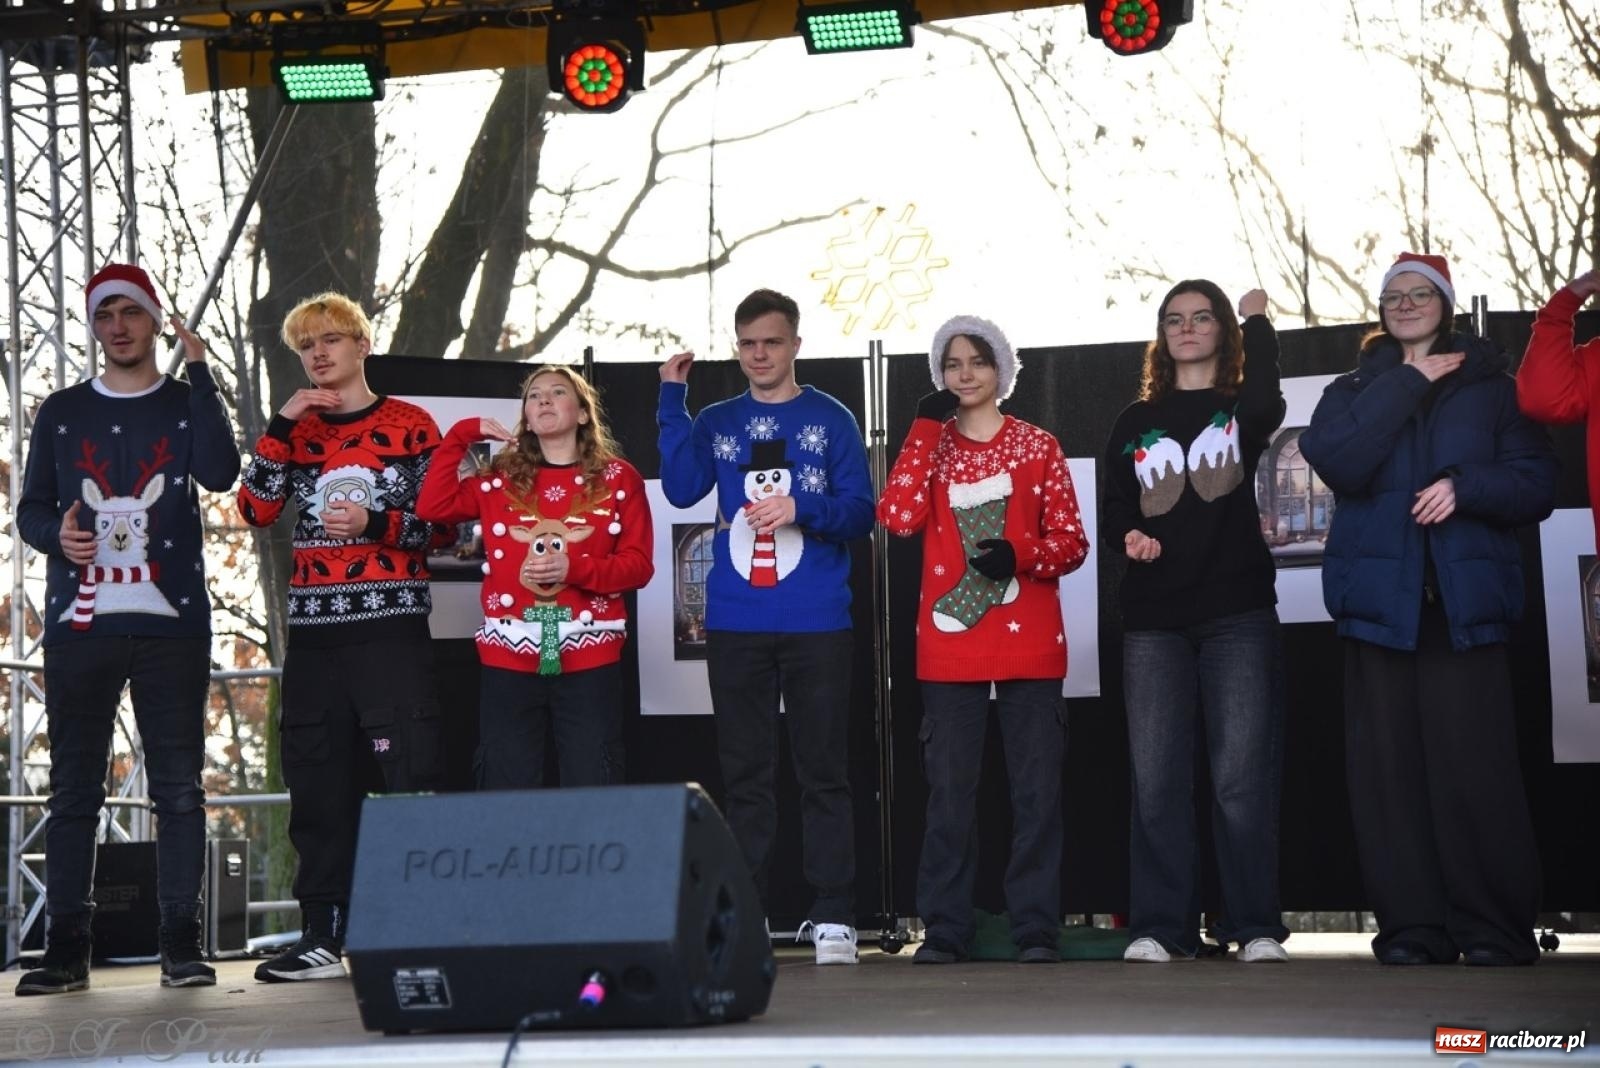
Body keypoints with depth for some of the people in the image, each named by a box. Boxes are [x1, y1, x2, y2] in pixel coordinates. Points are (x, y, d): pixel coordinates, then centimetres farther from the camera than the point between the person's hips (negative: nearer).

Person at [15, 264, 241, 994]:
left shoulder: (187, 405, 10)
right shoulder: (61, 413, 14)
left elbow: (220, 474, -10)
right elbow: (30, 508, 14)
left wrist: (198, 372, -10)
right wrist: (56, 534, -9)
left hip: (171, 623, -1)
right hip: (80, 624, 1)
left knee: (178, 787, -2)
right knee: (72, 788, -1)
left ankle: (181, 942, 1)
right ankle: (65, 947, 1)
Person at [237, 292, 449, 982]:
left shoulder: (411, 426, 5)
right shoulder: (296, 430, 16)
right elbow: (256, 510, 1)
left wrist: (375, 524, -13)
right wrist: (283, 426, -5)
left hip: (392, 624, -4)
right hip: (314, 629, 4)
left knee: (411, 775, -9)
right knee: (318, 782, 5)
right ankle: (323, 937, 11)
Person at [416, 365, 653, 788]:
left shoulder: (617, 478, 6)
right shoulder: (501, 479, 12)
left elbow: (638, 564, 1)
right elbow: (432, 506, -1)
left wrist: (574, 570, -15)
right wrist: (462, 435, 2)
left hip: (589, 661, -2)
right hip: (508, 661, 2)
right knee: (505, 793, 3)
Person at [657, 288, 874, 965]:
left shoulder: (830, 419, 6)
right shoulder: (716, 422, 12)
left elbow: (860, 511, 0)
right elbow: (681, 489, -5)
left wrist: (801, 509, -17)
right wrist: (672, 401, -7)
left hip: (817, 624, -2)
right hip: (735, 624, 2)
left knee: (824, 773, -1)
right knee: (743, 774, 5)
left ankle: (832, 918, 1)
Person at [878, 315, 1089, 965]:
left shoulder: (1038, 447, 9)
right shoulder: (931, 443, 10)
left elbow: (1072, 542, 5)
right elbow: (898, 516, -9)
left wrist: (1019, 556, -15)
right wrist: (926, 428, -6)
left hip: (1029, 642, 0)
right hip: (949, 645, 1)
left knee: (1037, 788, -1)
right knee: (949, 791, 1)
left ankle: (1036, 928, 5)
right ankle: (945, 930, 7)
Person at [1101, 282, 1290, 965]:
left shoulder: (1242, 410, 9)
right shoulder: (1136, 423, 18)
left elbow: (1264, 404, -17)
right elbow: (1114, 511, 14)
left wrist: (1257, 321, -3)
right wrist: (1128, 537, -9)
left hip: (1238, 614, -3)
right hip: (1153, 621, 3)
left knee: (1242, 775, -6)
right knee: (1156, 778, -2)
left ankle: (1255, 926, 0)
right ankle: (1160, 927, 2)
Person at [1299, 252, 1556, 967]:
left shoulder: (1489, 386, 13)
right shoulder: (1354, 391, 17)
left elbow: (1537, 482, 5)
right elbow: (1335, 459, -4)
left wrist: (1465, 486, -12)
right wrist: (1407, 382, -4)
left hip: (1465, 598, -2)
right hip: (1382, 597, 2)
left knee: (1474, 763, -9)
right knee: (1390, 765, -2)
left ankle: (1495, 928, -4)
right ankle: (1412, 927, 1)